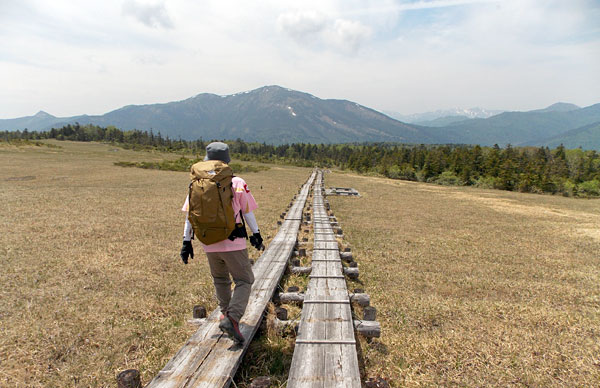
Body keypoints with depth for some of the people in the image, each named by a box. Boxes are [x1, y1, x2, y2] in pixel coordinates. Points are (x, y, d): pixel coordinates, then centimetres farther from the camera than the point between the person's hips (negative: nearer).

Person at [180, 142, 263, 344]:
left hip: (210, 244, 4)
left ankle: (226, 313, 36)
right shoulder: (237, 184, -6)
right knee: (244, 280, 8)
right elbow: (248, 213, 0)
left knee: (220, 279, 25)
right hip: (233, 243, -4)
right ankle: (232, 318, -8)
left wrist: (187, 241, 9)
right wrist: (256, 234, 12)